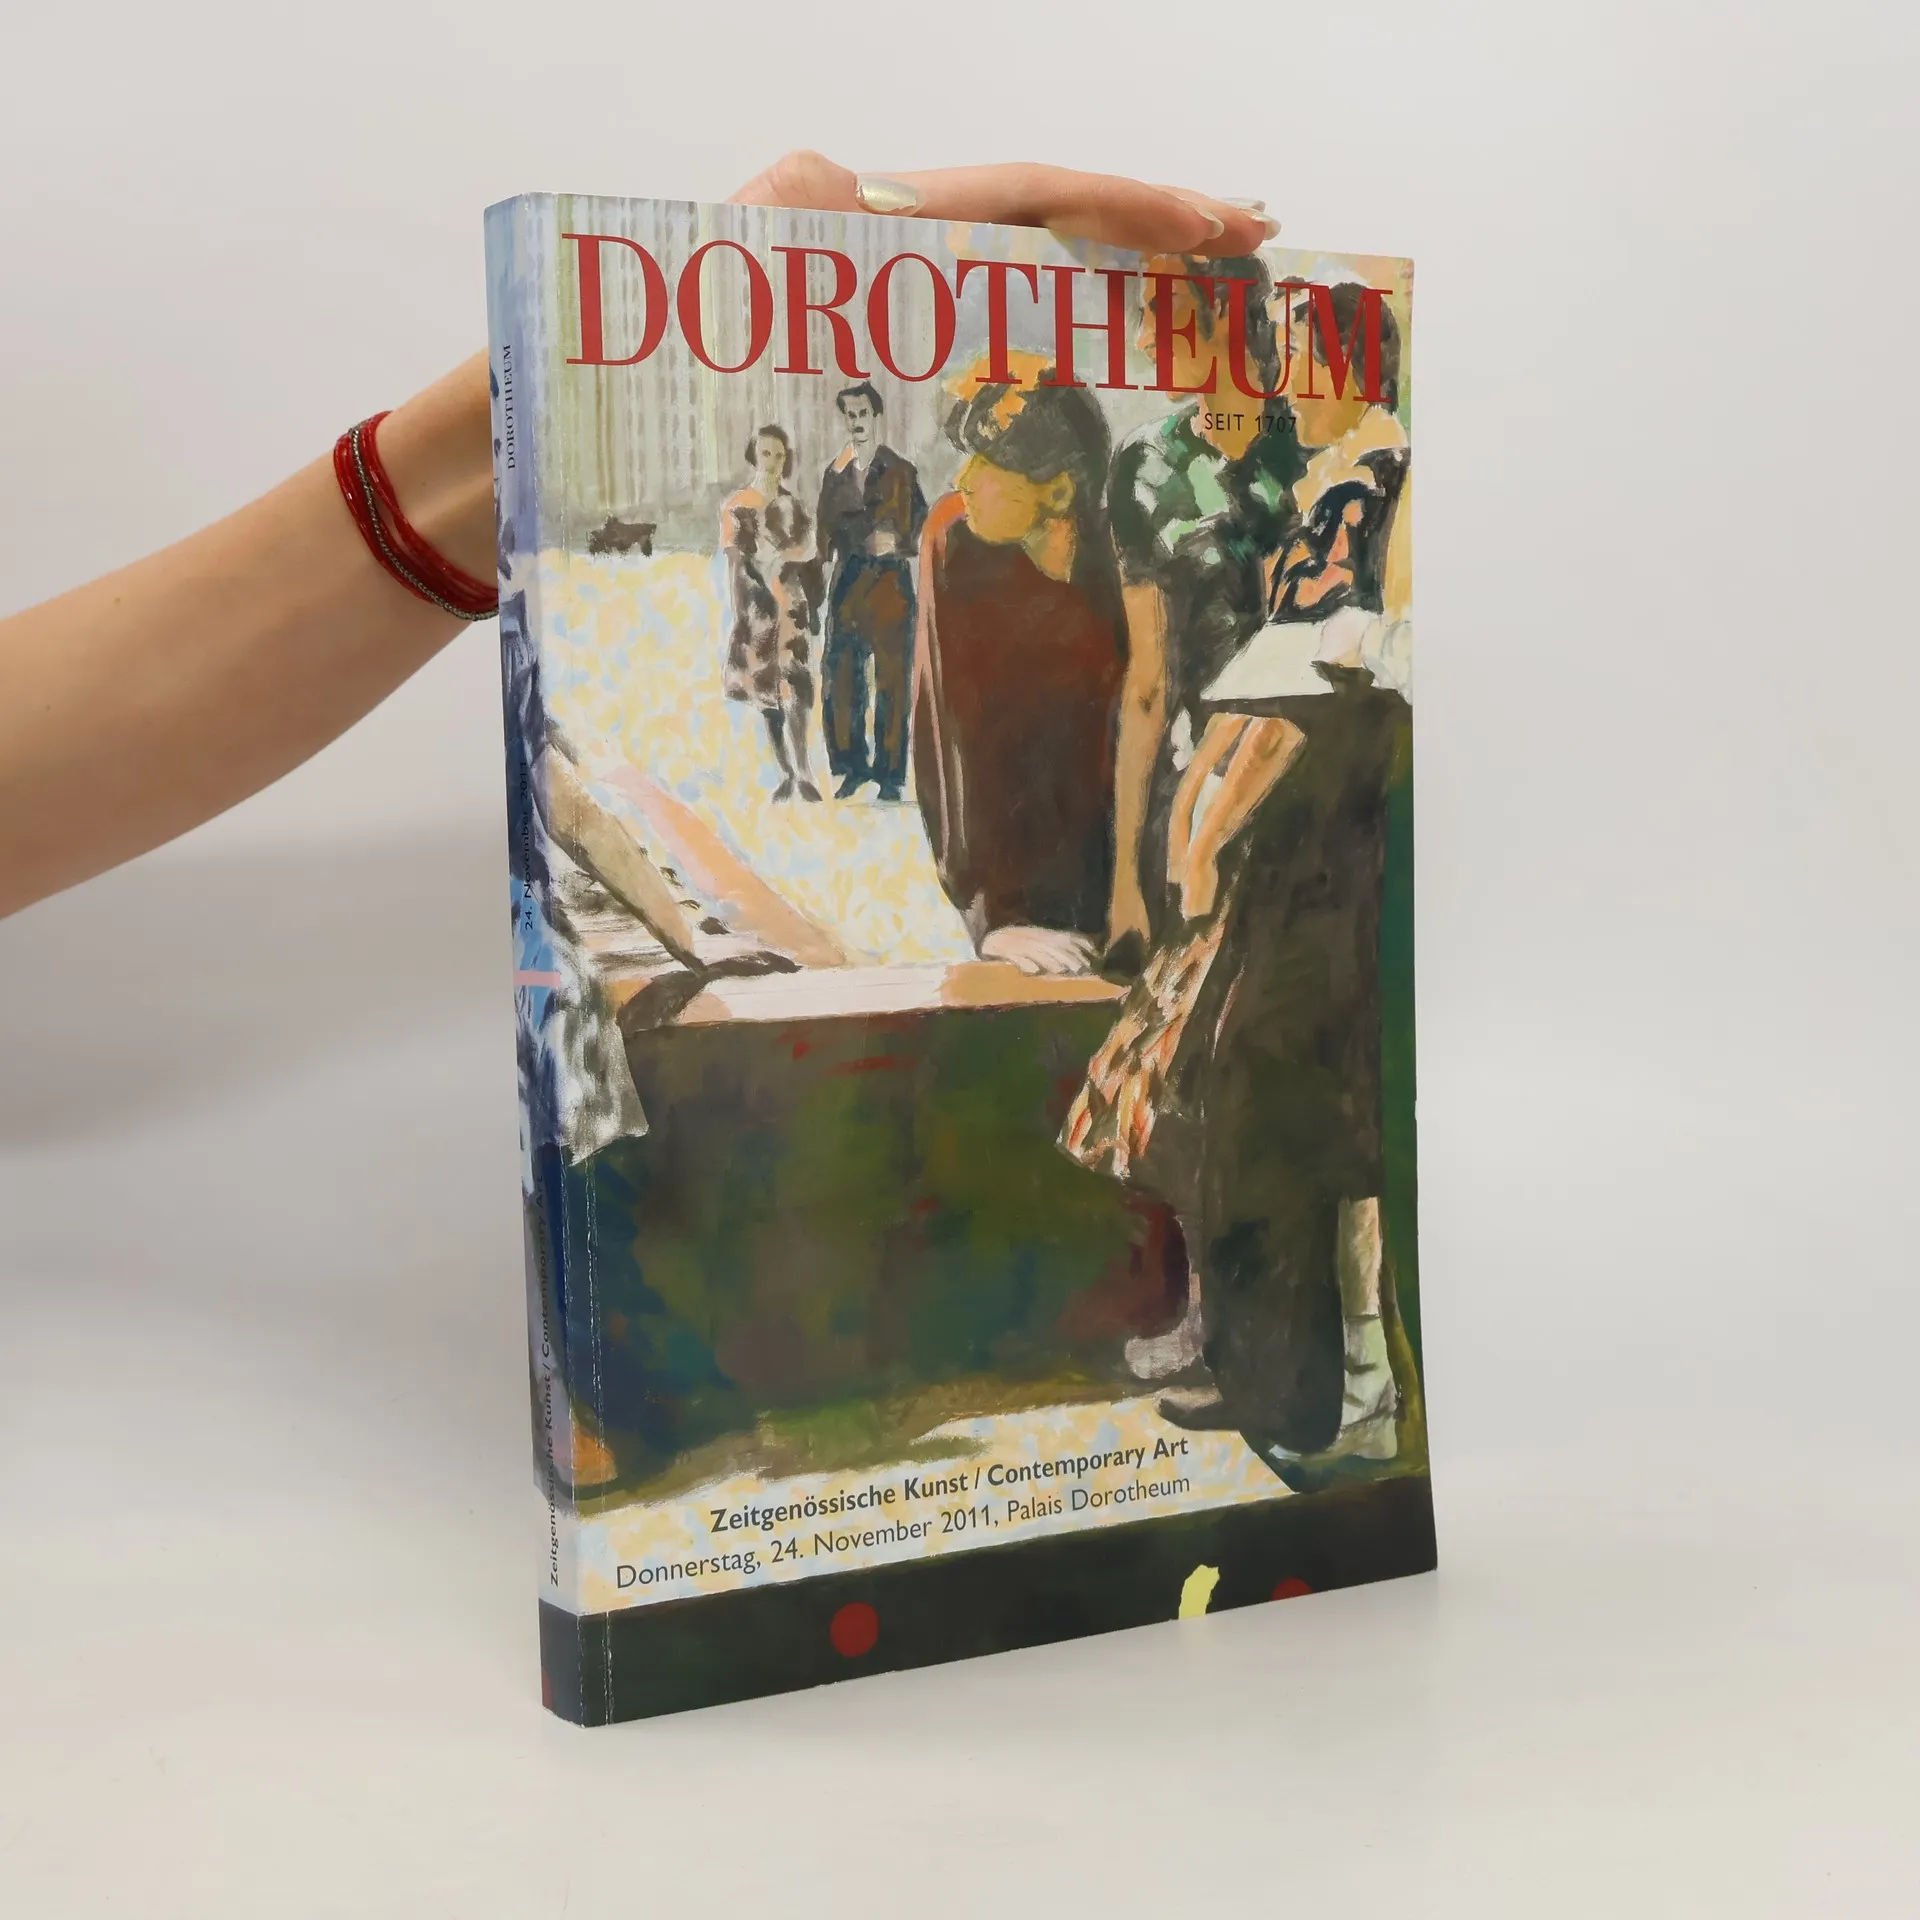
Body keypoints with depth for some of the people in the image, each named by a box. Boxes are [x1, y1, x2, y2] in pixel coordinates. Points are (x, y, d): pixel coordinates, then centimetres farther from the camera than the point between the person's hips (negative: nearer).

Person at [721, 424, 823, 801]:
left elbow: (807, 561, 12)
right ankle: (788, 773, 15)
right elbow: (734, 564, -2)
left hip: (791, 606, 1)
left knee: (795, 688, -14)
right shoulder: (736, 507, 2)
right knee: (767, 691, 5)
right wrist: (738, 613, -9)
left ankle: (802, 773, -19)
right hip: (757, 608, -1)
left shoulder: (794, 508, 10)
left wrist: (814, 607, 6)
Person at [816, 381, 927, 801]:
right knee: (840, 676, -2)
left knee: (891, 680, -6)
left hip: (890, 582, -3)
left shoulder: (901, 472, 5)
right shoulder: (835, 475, 15)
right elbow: (826, 534, 16)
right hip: (848, 582, 3)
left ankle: (890, 774, -1)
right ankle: (851, 767, 9)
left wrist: (894, 542, -10)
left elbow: (917, 529, 4)